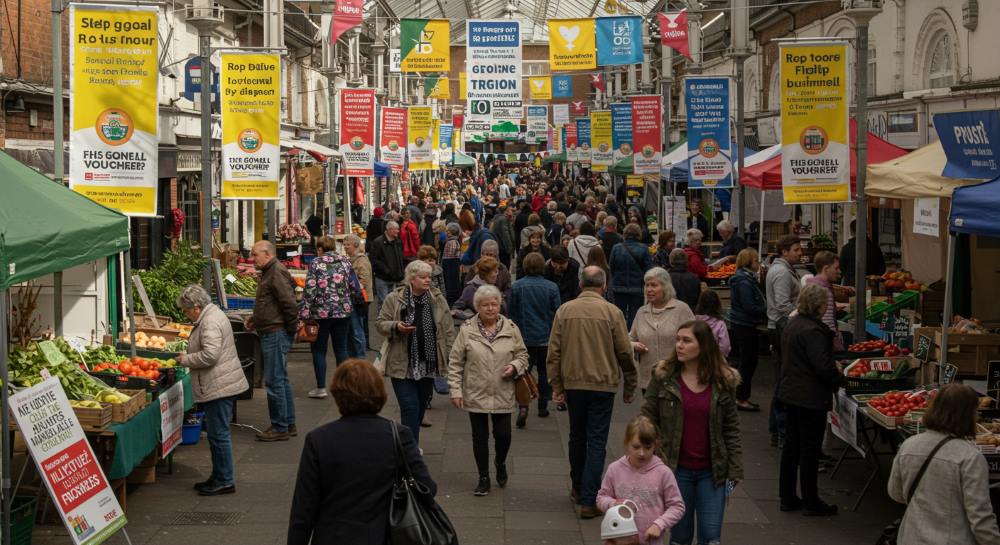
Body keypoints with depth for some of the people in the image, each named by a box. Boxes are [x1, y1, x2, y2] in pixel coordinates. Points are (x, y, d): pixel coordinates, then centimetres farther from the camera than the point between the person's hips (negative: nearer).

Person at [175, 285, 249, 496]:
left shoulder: (210, 322, -19)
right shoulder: (212, 315, 15)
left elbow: (209, 355, -27)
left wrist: (185, 359, -13)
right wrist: (188, 357, 16)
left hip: (218, 387, -11)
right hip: (219, 386, 11)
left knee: (219, 434, -4)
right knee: (217, 433, 17)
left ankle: (225, 481, 2)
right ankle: (219, 477, 25)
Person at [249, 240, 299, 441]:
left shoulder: (277, 273, -16)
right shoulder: (268, 273, 17)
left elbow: (290, 304, -22)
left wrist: (291, 329, -15)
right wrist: (256, 320, 16)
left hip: (276, 334, -11)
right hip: (271, 333, 11)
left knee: (275, 381, -6)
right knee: (281, 380, 15)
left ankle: (280, 428, -1)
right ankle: (289, 425, 22)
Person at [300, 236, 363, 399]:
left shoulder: (315, 263, -5)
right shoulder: (345, 262, 4)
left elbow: (310, 290, -12)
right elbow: (355, 288, 4)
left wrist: (305, 313, -10)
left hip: (321, 312, -3)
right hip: (343, 312, 3)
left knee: (319, 350, 7)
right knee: (341, 349, 11)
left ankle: (321, 388, 8)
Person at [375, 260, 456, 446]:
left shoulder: (438, 299, 4)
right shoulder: (394, 299, -4)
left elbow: (448, 330, 7)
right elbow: (380, 323, 1)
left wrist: (450, 356, 1)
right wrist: (396, 326, -19)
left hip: (428, 365, 3)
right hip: (403, 365, -3)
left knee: (420, 407, 13)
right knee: (409, 407, -9)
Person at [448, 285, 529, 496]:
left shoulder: (511, 328, 0)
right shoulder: (467, 330, -4)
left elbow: (522, 354, 10)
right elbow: (455, 363, -1)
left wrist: (515, 366, -11)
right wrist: (456, 390, -6)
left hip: (503, 396, 1)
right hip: (475, 395, -1)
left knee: (503, 435, 3)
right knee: (480, 437, 7)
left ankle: (500, 463, 35)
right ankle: (484, 478, 22)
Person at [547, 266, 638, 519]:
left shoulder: (564, 311, -2)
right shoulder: (612, 312, -8)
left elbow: (553, 353, -2)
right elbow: (625, 353, -5)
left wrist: (556, 386, 4)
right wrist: (629, 387, 7)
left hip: (573, 383, 3)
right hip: (603, 385, -3)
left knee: (577, 437, 19)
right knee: (597, 441, 1)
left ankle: (578, 489, 32)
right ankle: (589, 501, -2)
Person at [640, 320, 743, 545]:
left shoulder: (723, 381, -1)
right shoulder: (663, 376, -4)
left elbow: (731, 428, 2)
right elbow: (647, 420, -2)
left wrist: (734, 472, -2)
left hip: (711, 472, 0)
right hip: (676, 469, 0)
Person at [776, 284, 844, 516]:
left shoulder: (792, 324, 9)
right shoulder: (812, 331, -22)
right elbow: (823, 366, -25)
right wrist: (839, 379, -6)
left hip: (789, 393, 9)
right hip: (811, 397, -9)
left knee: (791, 445, 15)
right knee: (810, 449, 0)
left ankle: (788, 498, 22)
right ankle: (811, 503, 9)